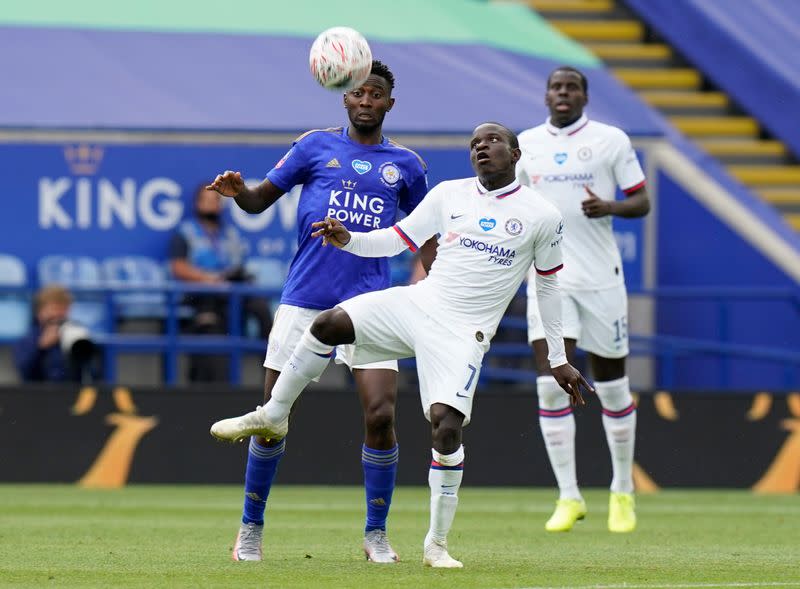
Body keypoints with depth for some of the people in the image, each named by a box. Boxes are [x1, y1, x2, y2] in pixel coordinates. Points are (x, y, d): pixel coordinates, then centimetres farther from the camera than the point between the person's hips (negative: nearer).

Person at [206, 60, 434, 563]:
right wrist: (238, 192, -16)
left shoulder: (405, 164, 9)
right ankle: (251, 527, 17)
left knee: (381, 417, -12)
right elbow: (261, 199, 6)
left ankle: (377, 534, 3)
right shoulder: (317, 146, 5)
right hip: (303, 300, 0)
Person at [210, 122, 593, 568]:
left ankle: (437, 544, -3)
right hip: (420, 302, 3)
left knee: (447, 426, -17)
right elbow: (398, 239, 11)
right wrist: (348, 240, -8)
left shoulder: (541, 216, 0)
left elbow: (548, 286, 10)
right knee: (328, 325, -18)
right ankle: (273, 416, 3)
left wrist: (558, 359, 14)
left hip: (463, 333, -3)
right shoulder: (449, 195, 8)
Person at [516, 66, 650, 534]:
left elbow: (642, 202, 1)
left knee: (612, 386, 6)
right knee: (551, 384, -11)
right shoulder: (525, 144, 7)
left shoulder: (611, 140, 0)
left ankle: (623, 492, 23)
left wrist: (609, 207, -18)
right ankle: (569, 498, -4)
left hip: (601, 278, -1)